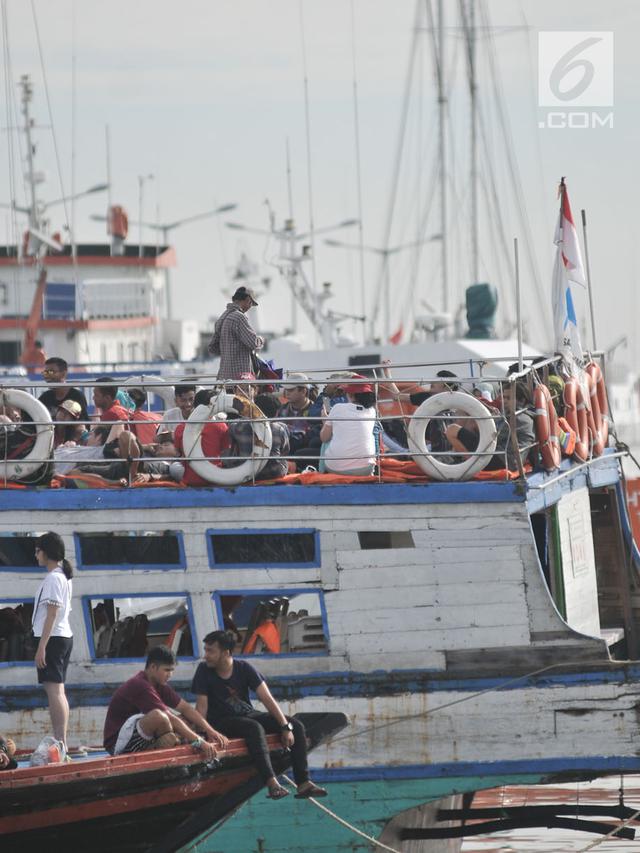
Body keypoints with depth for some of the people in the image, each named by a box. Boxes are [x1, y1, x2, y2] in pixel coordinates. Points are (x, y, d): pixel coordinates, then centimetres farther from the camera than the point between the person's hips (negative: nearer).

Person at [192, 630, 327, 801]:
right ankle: (271, 783, -47)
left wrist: (286, 726, -15)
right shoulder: (204, 671, -9)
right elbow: (202, 706, -10)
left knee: (296, 726, -10)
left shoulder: (244, 669, -5)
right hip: (222, 722, -4)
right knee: (254, 728, -36)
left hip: (248, 715, 4)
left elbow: (267, 699, -8)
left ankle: (303, 783, -16)